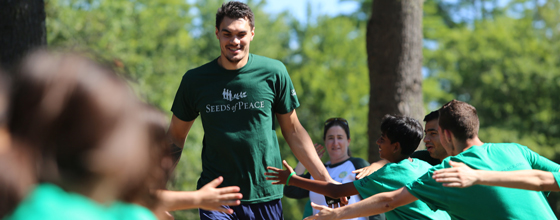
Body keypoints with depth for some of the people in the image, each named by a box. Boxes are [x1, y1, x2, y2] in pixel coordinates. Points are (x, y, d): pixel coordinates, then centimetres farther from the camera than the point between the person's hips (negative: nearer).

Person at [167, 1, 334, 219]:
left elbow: (293, 131, 8)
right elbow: (176, 135, 12)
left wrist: (326, 180, 5)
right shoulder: (195, 80, 0)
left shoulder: (274, 73, -1)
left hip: (265, 194, 1)